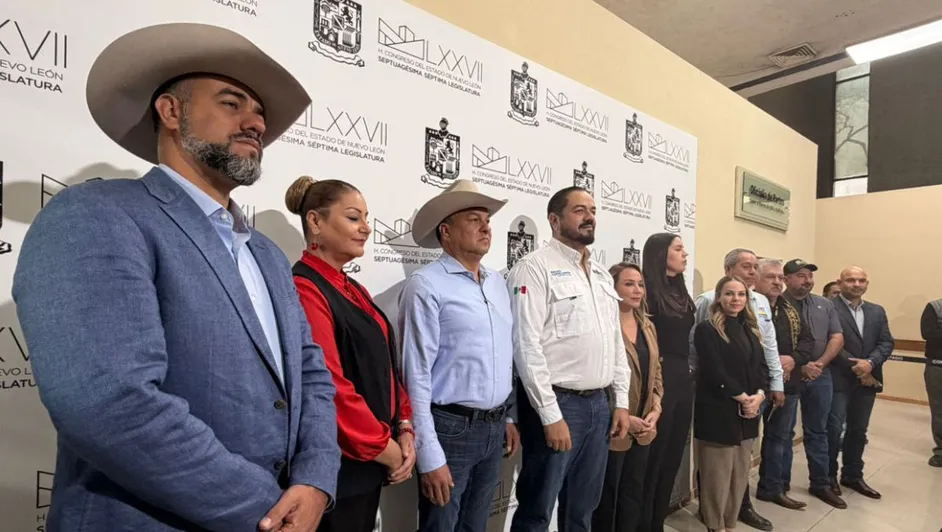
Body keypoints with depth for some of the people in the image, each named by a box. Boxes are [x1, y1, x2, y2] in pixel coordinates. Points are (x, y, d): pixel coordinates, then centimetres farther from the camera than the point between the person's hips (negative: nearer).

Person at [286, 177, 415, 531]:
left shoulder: (353, 290, 10)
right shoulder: (303, 290, -19)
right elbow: (329, 389, -24)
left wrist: (404, 431, 2)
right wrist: (388, 450, -13)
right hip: (337, 467, -8)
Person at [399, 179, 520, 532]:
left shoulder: (498, 282, 8)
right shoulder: (427, 285, -15)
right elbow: (416, 376, -17)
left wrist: (508, 417, 16)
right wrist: (429, 456, -16)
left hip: (494, 429, 7)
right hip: (450, 429, -7)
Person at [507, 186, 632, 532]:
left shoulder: (602, 276, 14)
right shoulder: (536, 267, -11)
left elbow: (616, 341, 17)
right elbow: (526, 346, -17)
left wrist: (621, 400, 10)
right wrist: (551, 414, -17)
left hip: (599, 404, 7)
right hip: (558, 403, -7)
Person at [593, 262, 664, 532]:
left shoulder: (648, 326, 10)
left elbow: (656, 374, 13)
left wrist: (654, 412, 0)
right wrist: (623, 417, -17)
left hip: (643, 430, 7)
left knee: (633, 494, 19)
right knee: (606, 497, 9)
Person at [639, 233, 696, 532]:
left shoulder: (680, 292, 14)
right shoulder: (647, 291, -12)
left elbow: (683, 338, 17)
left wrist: (687, 372, 12)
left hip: (683, 379, 8)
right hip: (659, 380, -8)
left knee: (673, 457, 15)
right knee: (653, 458, 3)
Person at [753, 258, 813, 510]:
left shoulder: (790, 310, 13)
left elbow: (808, 339, 11)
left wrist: (794, 359, -7)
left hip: (787, 384, 8)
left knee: (780, 436, 17)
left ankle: (773, 488, 32)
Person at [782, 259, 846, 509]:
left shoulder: (824, 305, 9)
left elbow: (837, 338, 5)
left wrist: (819, 364, -9)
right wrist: (799, 366, -15)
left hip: (820, 376, 5)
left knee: (817, 431, 14)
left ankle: (821, 483, 27)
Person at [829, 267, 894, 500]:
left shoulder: (877, 311, 13)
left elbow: (887, 342, 5)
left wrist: (870, 363, -12)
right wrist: (855, 367, -14)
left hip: (867, 380, 6)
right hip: (838, 379, -6)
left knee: (858, 431, 16)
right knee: (833, 430, -3)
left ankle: (853, 475, 30)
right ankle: (828, 477, 10)